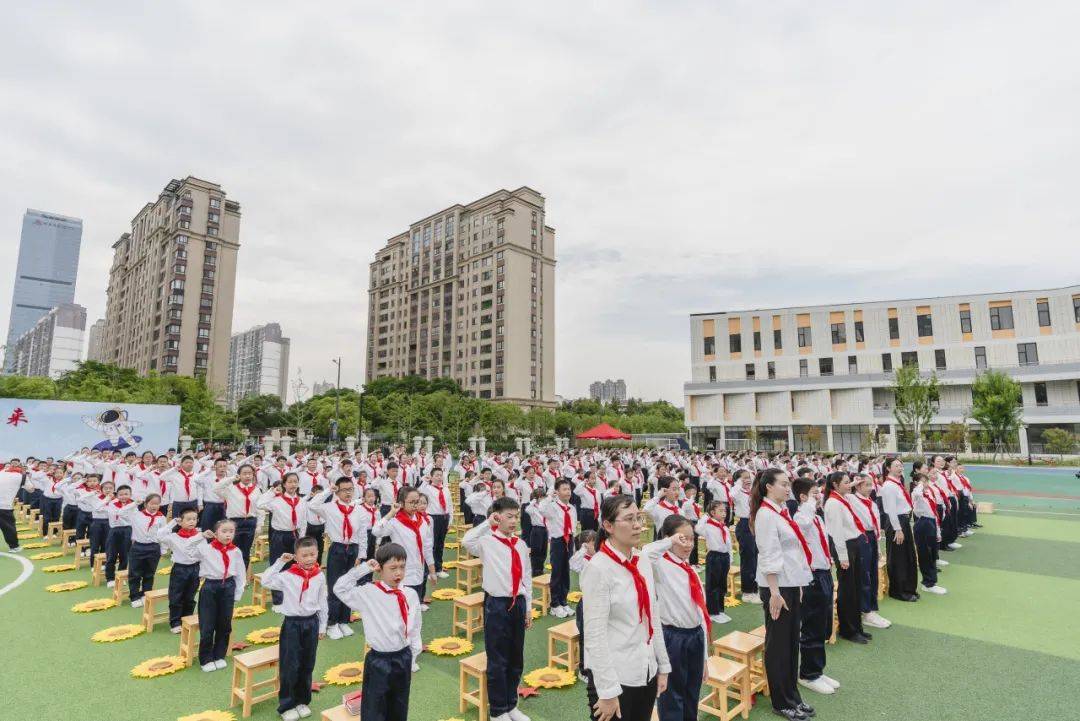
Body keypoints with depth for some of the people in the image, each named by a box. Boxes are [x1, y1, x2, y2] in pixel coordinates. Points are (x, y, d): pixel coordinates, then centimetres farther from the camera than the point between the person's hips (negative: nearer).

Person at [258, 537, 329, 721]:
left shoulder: (320, 576, -3)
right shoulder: (288, 575, -11)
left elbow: (322, 604, 5)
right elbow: (265, 581, -22)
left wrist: (322, 626, 7)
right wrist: (280, 562, -21)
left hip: (311, 623, 3)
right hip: (292, 623, -3)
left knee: (307, 665, 14)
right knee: (290, 666, 4)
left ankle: (302, 701, 31)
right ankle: (286, 705, 21)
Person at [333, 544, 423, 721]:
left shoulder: (411, 594, -6)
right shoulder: (369, 593, -13)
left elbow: (415, 628, 3)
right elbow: (340, 588, -17)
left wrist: (413, 657, 7)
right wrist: (362, 569, -21)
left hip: (403, 658, 3)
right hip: (379, 661, -3)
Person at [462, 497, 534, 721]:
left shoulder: (521, 544, 4)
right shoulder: (488, 542, -11)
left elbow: (525, 578, 11)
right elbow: (467, 541, -34)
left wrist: (528, 607, 12)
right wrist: (488, 523, -26)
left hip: (518, 603, 5)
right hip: (496, 604, -5)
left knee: (516, 658, 17)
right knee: (497, 660, 6)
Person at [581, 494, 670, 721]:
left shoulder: (643, 561, 2)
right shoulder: (598, 568, -19)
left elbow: (652, 618, 10)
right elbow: (594, 635, -19)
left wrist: (663, 666, 12)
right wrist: (607, 691, -18)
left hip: (646, 673, 6)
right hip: (614, 676, -6)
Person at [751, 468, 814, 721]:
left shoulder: (782, 510, 8)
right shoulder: (765, 515, -18)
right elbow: (769, 557, -21)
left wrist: (797, 584, 17)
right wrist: (774, 593, -21)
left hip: (791, 583, 9)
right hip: (776, 586, -8)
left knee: (792, 641, 16)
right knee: (778, 643, 5)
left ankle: (792, 695, 30)